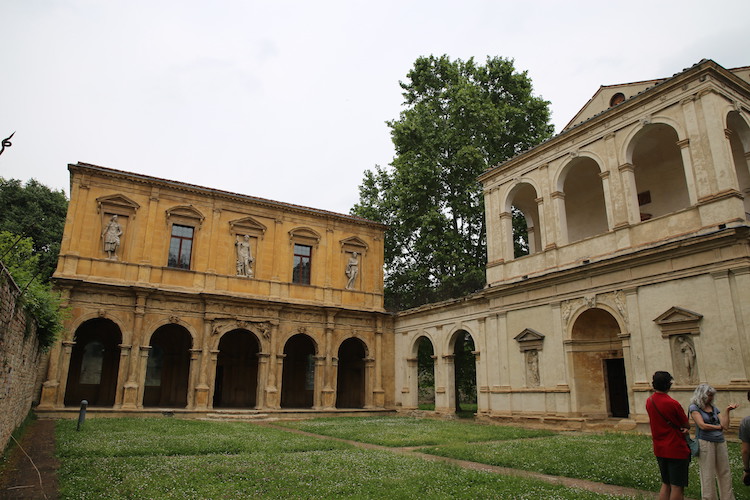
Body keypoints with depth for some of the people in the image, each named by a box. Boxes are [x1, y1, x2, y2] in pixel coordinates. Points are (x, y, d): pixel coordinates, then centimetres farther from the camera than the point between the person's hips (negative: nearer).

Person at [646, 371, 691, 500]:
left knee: (665, 484, 17)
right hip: (676, 450, -6)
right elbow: (687, 425, -7)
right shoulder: (672, 404, -20)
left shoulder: (649, 402, 0)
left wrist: (679, 427, -2)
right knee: (677, 487, 2)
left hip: (659, 449, 6)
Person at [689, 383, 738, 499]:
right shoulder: (694, 407, -3)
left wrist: (727, 411, -2)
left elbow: (725, 426, 4)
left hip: (720, 442, 6)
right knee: (708, 475, 2)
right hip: (705, 443, -6)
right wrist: (718, 427, 0)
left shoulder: (714, 408, 14)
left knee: (725, 473, 9)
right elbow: (702, 425, -12)